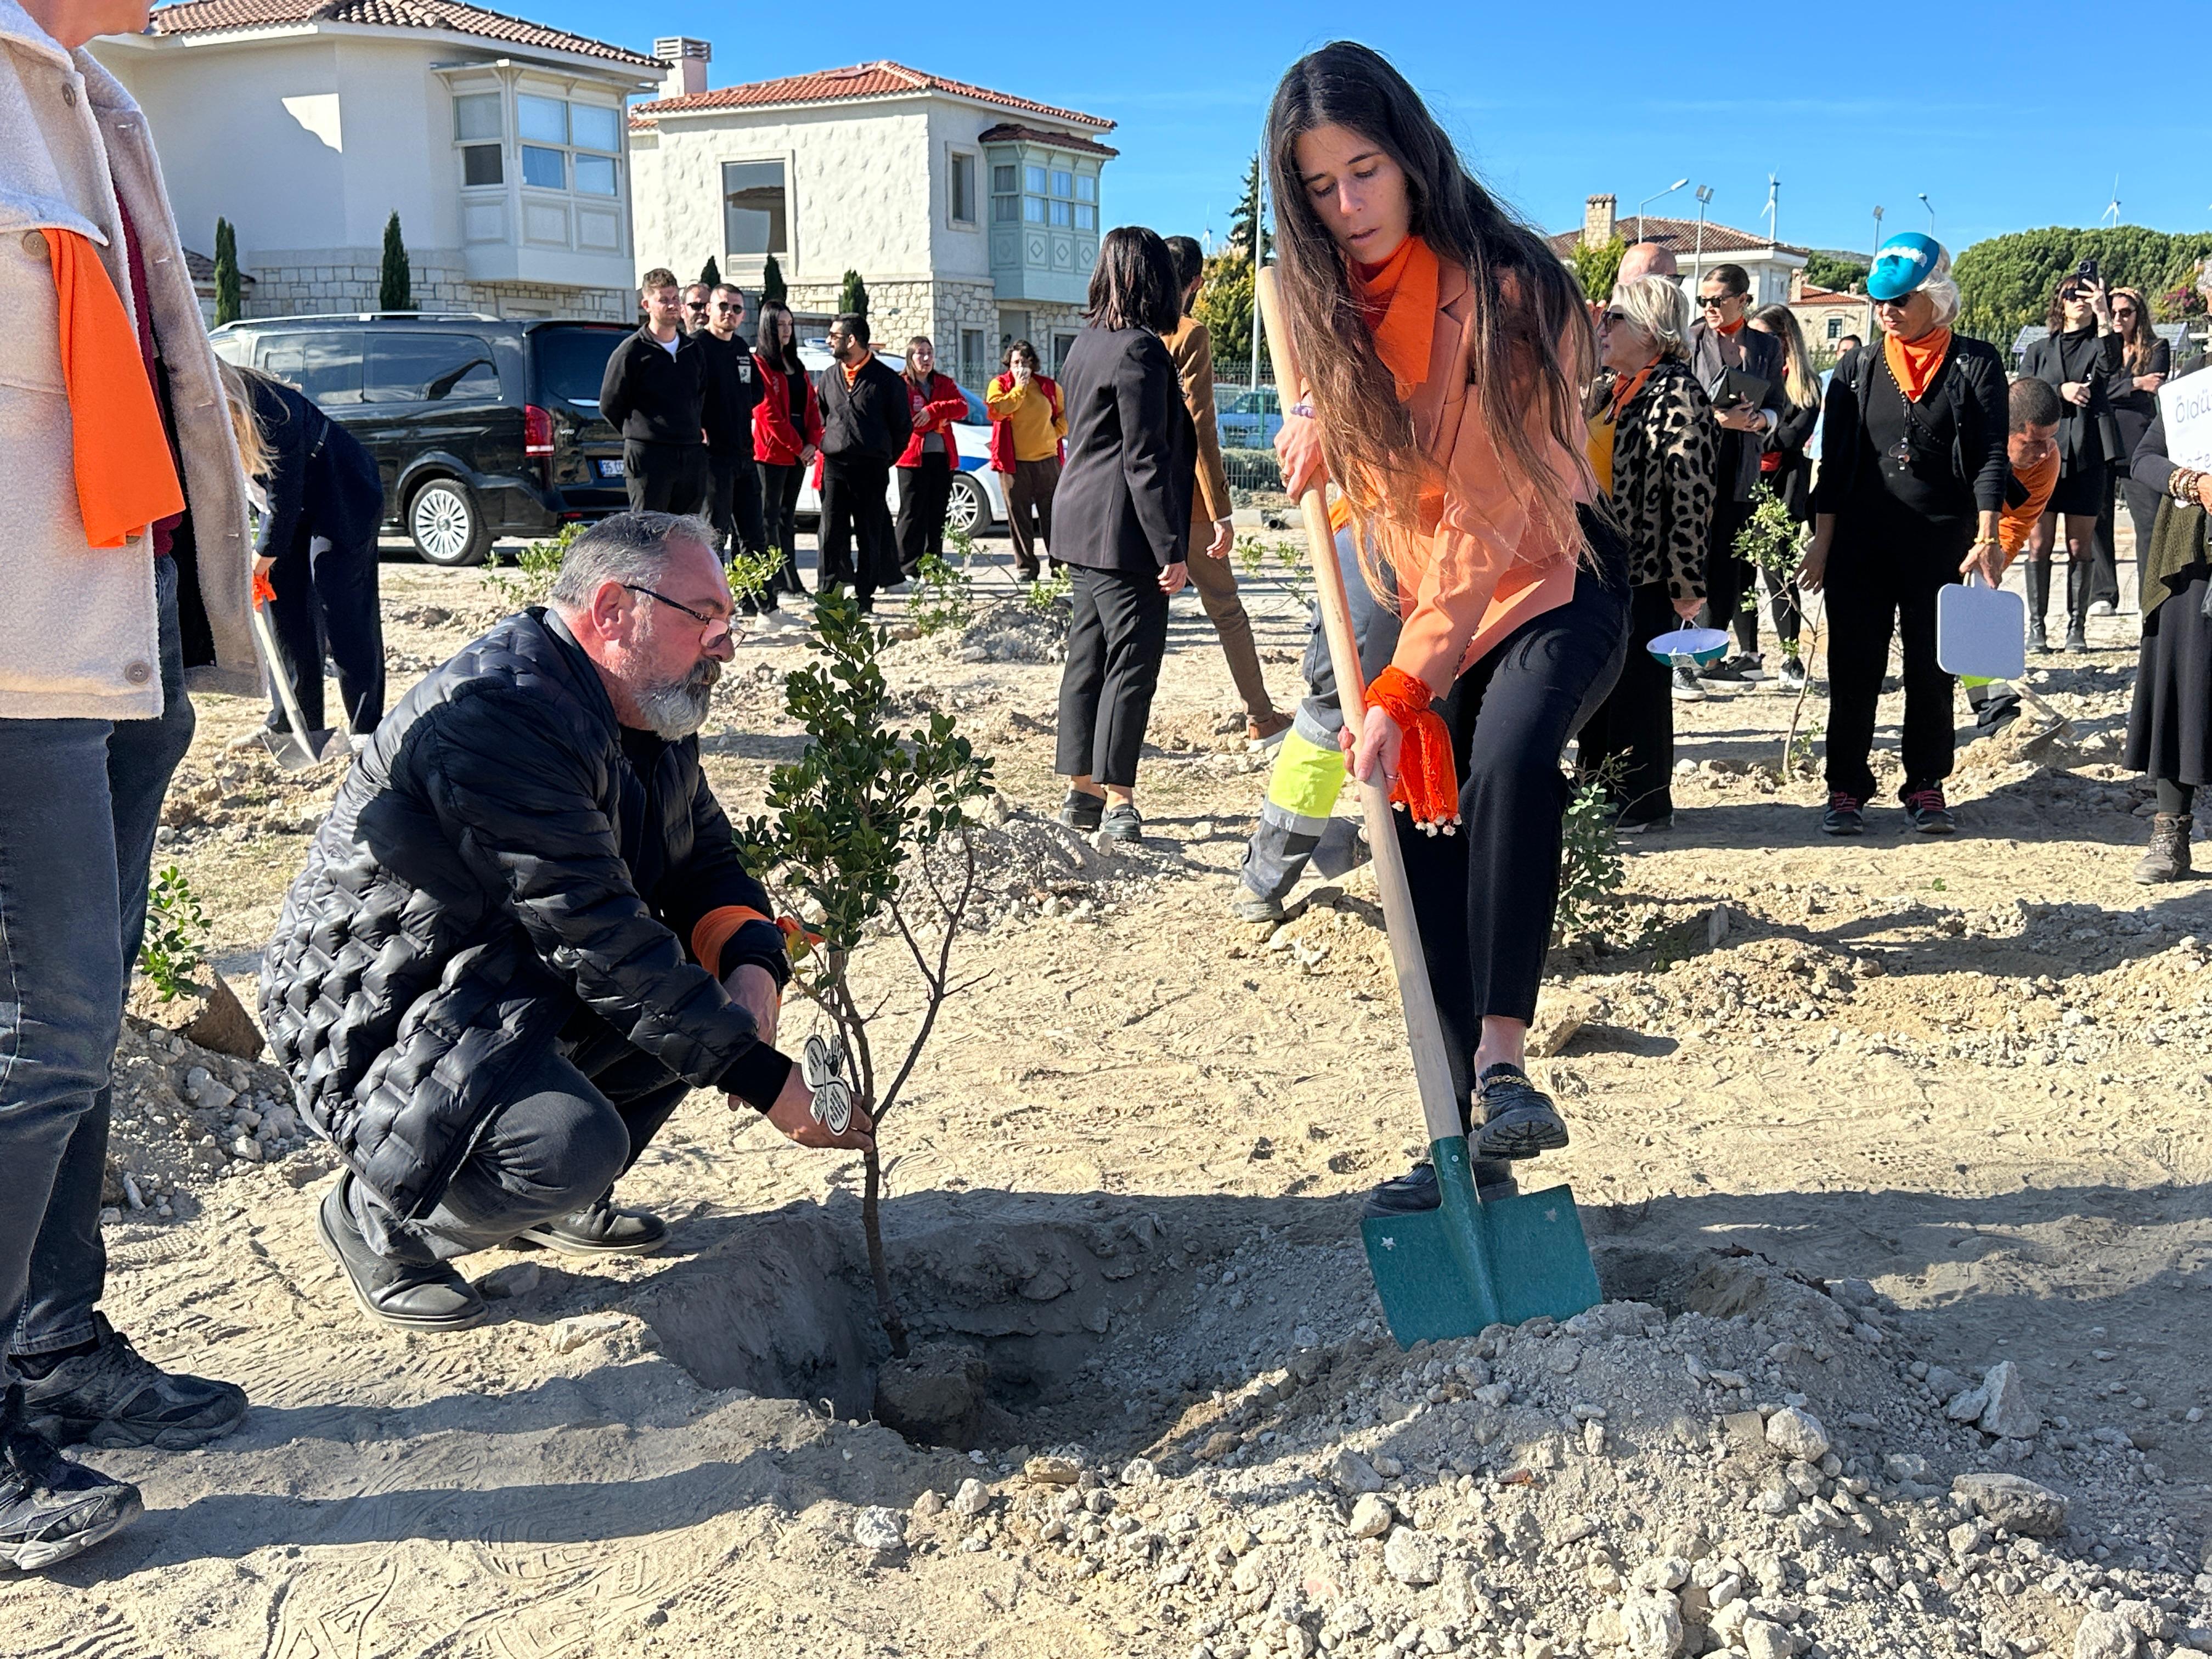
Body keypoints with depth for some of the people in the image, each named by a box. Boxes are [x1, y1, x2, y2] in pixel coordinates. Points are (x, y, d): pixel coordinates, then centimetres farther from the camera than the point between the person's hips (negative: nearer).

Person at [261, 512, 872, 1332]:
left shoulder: (652, 712, 5)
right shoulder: (501, 711, -27)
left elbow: (705, 860, 11)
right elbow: (597, 934, -30)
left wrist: (752, 965, -13)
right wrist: (762, 1077, -28)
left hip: (522, 981, 10)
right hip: (376, 1017, -10)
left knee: (715, 987, 0)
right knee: (572, 1144, -31)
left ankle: (561, 1197, 13)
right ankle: (374, 1216, -1)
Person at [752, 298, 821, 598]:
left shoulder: (796, 365, 18)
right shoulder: (758, 363, -6)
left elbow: (812, 405, 14)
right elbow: (768, 412, -13)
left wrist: (813, 443, -1)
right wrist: (797, 446, -14)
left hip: (799, 453, 7)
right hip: (772, 451, -7)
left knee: (788, 516, 10)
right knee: (770, 516, -5)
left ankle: (791, 579, 13)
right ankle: (772, 581, -6)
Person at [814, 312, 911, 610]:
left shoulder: (887, 380, -1)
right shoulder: (828, 378, 12)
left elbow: (903, 428, 5)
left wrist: (883, 459, 7)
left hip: (872, 470, -3)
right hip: (834, 466, 3)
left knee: (869, 535, 2)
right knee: (832, 533, -4)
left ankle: (864, 597, 7)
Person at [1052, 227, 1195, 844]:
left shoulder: (1086, 342, 13)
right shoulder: (1140, 350, -15)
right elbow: (1145, 460, -18)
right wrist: (1171, 549, -17)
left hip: (1084, 528, 9)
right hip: (1125, 533, -9)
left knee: (1087, 657, 12)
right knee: (1132, 662, -5)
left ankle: (1081, 791, 18)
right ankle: (1117, 803, -3)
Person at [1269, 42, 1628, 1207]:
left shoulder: (1506, 289, -21)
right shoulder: (1323, 300, -1)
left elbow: (1487, 519, -25)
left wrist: (1403, 690, -30)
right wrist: (1312, 433, -2)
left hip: (1548, 586, -6)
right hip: (1420, 603, 6)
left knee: (1510, 763, -36)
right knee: (1428, 858, 1)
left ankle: (1502, 1059, -29)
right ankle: (1473, 1137, 11)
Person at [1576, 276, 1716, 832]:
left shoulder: (1679, 395, -13)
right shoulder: (1607, 387, 13)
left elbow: (1690, 494, -17)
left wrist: (1687, 583, -19)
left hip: (1646, 571, -8)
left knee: (1637, 685, 1)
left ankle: (1642, 803, 12)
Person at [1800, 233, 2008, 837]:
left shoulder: (1975, 365, 0)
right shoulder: (1859, 371, 7)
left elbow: (1991, 455, -4)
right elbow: (1833, 463, 7)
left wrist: (1987, 537, -13)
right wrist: (1822, 541, 2)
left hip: (1941, 546, -1)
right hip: (1860, 543, 2)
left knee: (1932, 671, 6)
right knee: (1854, 669, 2)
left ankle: (1925, 787, 16)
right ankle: (1846, 788, 10)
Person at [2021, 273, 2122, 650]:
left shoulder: (2098, 346, 11)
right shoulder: (2038, 351, 16)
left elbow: (2110, 368, -13)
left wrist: (2104, 316, -22)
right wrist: (2060, 391, -9)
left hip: (2088, 456, -1)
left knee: (2081, 545, 1)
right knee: (2040, 544, -1)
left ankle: (2077, 626, 5)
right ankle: (2037, 626, 2)